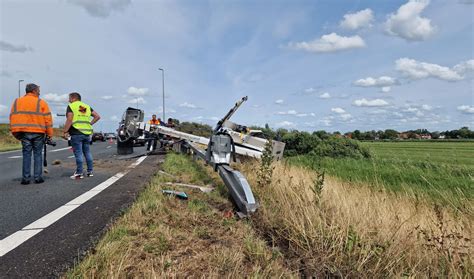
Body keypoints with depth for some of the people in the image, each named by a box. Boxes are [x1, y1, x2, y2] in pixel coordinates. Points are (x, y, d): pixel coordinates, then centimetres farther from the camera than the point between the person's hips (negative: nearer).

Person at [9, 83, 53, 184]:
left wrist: (15, 132, 9)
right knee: (37, 154, 4)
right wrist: (49, 134, -2)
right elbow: (48, 119, -5)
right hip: (38, 132, -2)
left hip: (24, 132, 3)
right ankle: (38, 177, 5)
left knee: (26, 154, 7)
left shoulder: (17, 102, 10)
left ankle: (25, 178, 5)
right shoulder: (41, 102, -1)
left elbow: (13, 118, 6)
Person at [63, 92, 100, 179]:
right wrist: (90, 123, 11)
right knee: (87, 152, 13)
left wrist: (65, 131, -9)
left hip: (76, 133, -6)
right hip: (87, 133, 6)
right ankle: (90, 171, 17)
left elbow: (69, 120, -13)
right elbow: (97, 116, 11)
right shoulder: (87, 106, 16)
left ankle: (79, 173, -1)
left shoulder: (71, 106, -2)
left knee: (78, 153, -3)